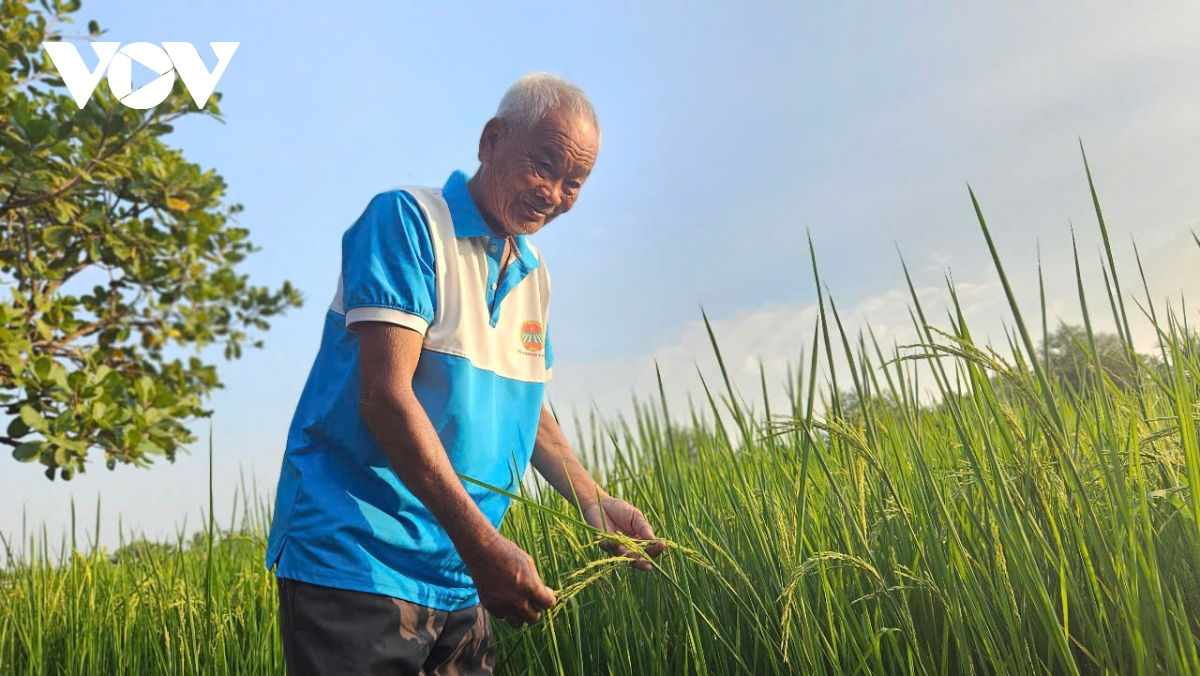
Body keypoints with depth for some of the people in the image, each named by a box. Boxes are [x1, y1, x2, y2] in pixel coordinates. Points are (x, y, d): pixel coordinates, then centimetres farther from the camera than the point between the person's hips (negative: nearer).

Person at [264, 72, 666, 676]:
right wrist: (480, 542, -24)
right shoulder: (405, 219, -12)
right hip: (355, 561, -7)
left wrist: (595, 502, 4)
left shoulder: (533, 275, 11)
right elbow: (385, 395, -21)